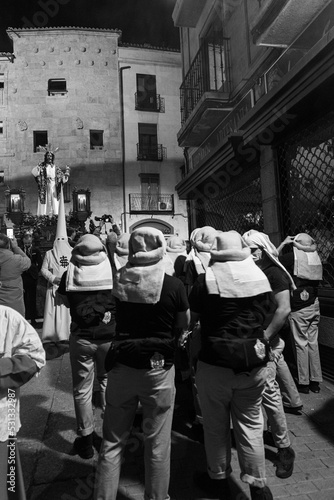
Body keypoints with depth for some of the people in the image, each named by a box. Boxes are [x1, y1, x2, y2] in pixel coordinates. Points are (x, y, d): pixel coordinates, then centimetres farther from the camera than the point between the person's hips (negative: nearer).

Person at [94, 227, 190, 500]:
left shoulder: (117, 280, -7)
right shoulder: (173, 285, -13)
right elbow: (184, 323, 0)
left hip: (122, 367, 2)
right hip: (159, 368, -2)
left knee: (112, 442, 18)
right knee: (157, 444, 16)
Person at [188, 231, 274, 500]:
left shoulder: (207, 279, -14)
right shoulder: (261, 277, -3)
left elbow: (190, 318, -4)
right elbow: (263, 315, 9)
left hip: (215, 363, -3)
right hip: (255, 363, 4)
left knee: (216, 426, 17)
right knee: (251, 424, 19)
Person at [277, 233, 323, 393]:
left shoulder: (292, 256, -10)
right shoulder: (315, 256, 4)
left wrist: (283, 243, 4)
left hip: (298, 308, -5)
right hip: (314, 305, 5)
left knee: (301, 344, 3)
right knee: (313, 342, 12)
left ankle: (304, 383, 12)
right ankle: (315, 381, 20)